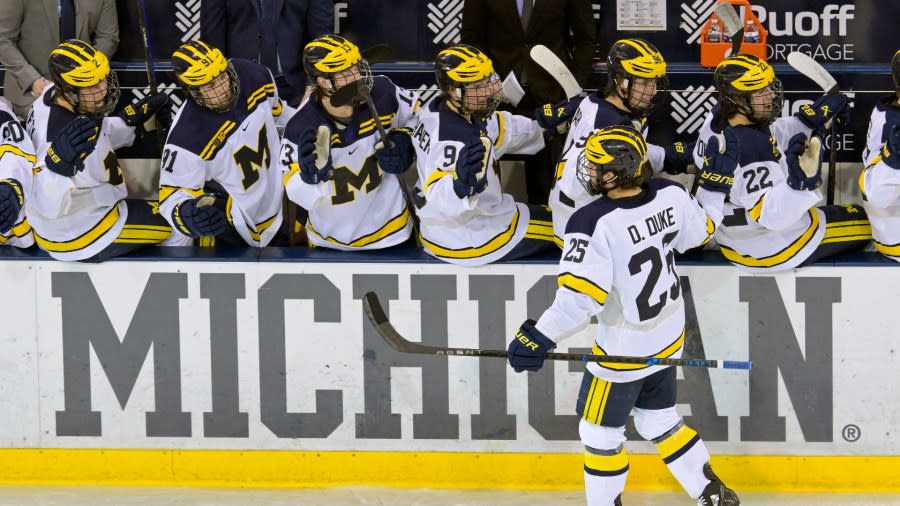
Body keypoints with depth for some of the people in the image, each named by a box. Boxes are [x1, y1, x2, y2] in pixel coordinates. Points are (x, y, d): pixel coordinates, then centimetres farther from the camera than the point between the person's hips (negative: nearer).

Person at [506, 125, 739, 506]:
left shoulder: (593, 224, -30)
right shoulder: (670, 195, -12)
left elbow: (580, 297, -32)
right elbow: (699, 231, 8)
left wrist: (540, 337, -25)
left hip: (623, 349, -7)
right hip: (668, 337, 7)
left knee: (599, 431, 12)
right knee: (659, 421, 24)